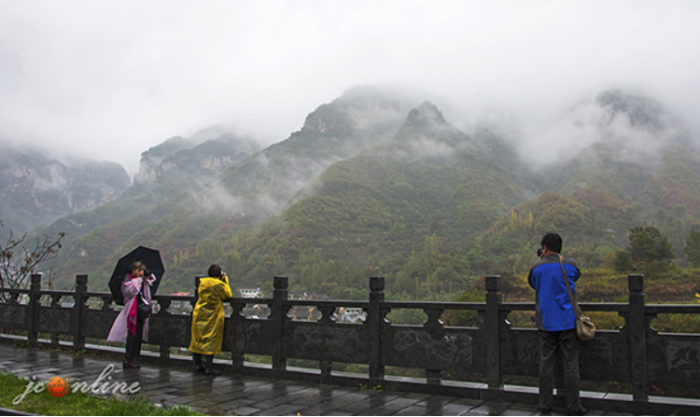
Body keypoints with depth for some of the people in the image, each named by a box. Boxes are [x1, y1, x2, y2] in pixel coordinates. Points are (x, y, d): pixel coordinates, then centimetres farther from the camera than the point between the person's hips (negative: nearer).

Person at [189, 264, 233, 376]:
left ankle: (197, 365, 24)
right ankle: (208, 368, 0)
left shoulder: (201, 283, 1)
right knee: (210, 342, -1)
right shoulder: (220, 285, -14)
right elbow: (228, 295, 1)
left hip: (198, 315, 5)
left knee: (197, 340, 14)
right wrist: (225, 279, 6)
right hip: (213, 317, -5)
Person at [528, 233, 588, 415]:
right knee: (570, 365, 5)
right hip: (567, 322, 0)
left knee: (546, 364, 8)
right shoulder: (570, 265, -1)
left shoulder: (537, 268, -3)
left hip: (546, 323, 0)